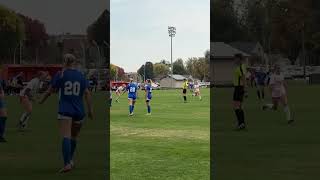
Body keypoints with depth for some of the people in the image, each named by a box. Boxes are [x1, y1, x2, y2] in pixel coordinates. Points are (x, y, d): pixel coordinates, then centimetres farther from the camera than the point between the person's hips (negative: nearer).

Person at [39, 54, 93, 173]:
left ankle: (67, 164, -25)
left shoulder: (60, 75, 1)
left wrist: (41, 101, 22)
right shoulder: (81, 76, 7)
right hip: (79, 111, 3)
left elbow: (50, 91, 5)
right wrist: (90, 110, 0)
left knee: (66, 137, -11)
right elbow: (87, 93, 0)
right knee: (74, 136, 21)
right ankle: (70, 160, 29)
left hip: (65, 110, -3)